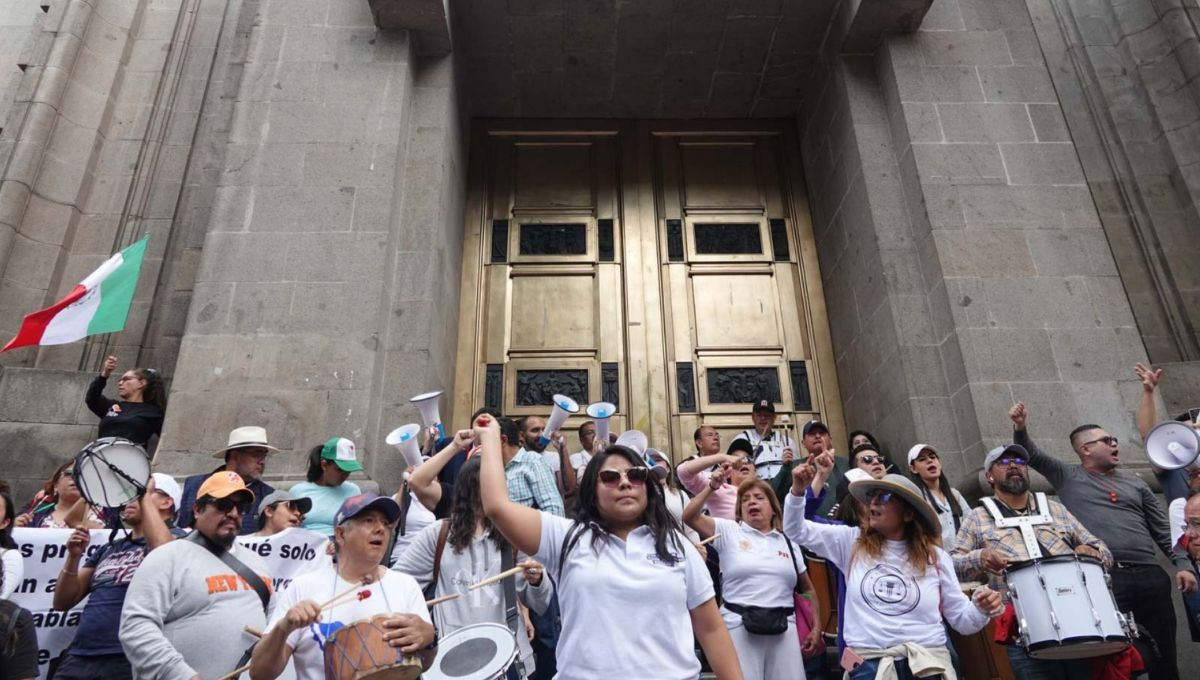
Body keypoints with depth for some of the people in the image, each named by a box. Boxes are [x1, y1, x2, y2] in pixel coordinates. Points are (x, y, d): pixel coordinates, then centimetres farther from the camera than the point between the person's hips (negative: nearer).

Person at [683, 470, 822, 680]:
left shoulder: (788, 542, 15)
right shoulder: (729, 531, 5)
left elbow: (808, 589, 20)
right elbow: (689, 517, -8)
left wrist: (816, 626, 10)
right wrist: (711, 487, -15)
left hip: (784, 627, 3)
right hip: (740, 626, -3)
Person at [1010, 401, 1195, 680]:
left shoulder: (1134, 483, 19)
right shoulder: (1068, 477, 8)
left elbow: (1163, 530, 18)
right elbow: (1033, 456, -5)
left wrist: (1182, 564, 5)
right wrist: (1020, 429, -24)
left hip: (1150, 575, 4)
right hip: (1102, 578, -4)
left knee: (1163, 653, 9)